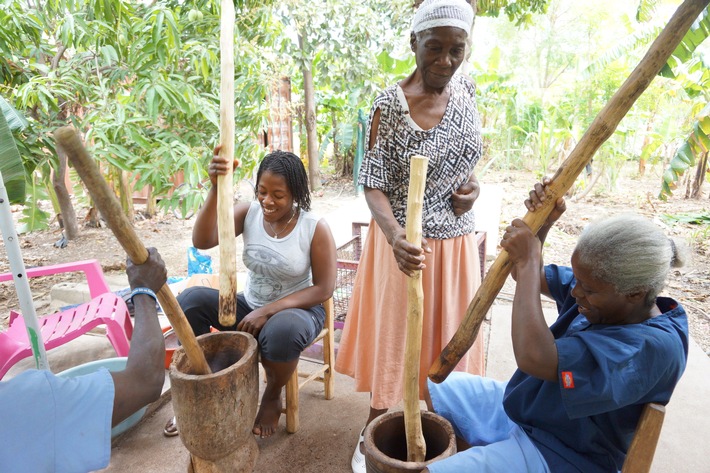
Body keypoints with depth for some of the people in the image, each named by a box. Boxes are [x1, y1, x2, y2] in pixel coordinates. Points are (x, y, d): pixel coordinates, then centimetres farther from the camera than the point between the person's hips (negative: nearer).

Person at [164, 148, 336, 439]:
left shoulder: (316, 229, -16)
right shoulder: (248, 213, -7)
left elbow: (323, 289, -15)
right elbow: (202, 241, -21)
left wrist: (269, 311, -23)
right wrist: (216, 189, -34)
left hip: (297, 309, -3)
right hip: (249, 306, 4)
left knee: (281, 331, -39)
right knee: (190, 299, -17)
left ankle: (272, 397, -3)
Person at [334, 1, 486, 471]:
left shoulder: (466, 89, 1)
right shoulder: (391, 104, -16)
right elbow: (374, 184, -17)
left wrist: (471, 182, -3)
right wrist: (395, 236, -35)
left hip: (455, 239, 5)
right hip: (406, 241, -5)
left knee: (448, 334, 17)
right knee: (393, 335, 9)